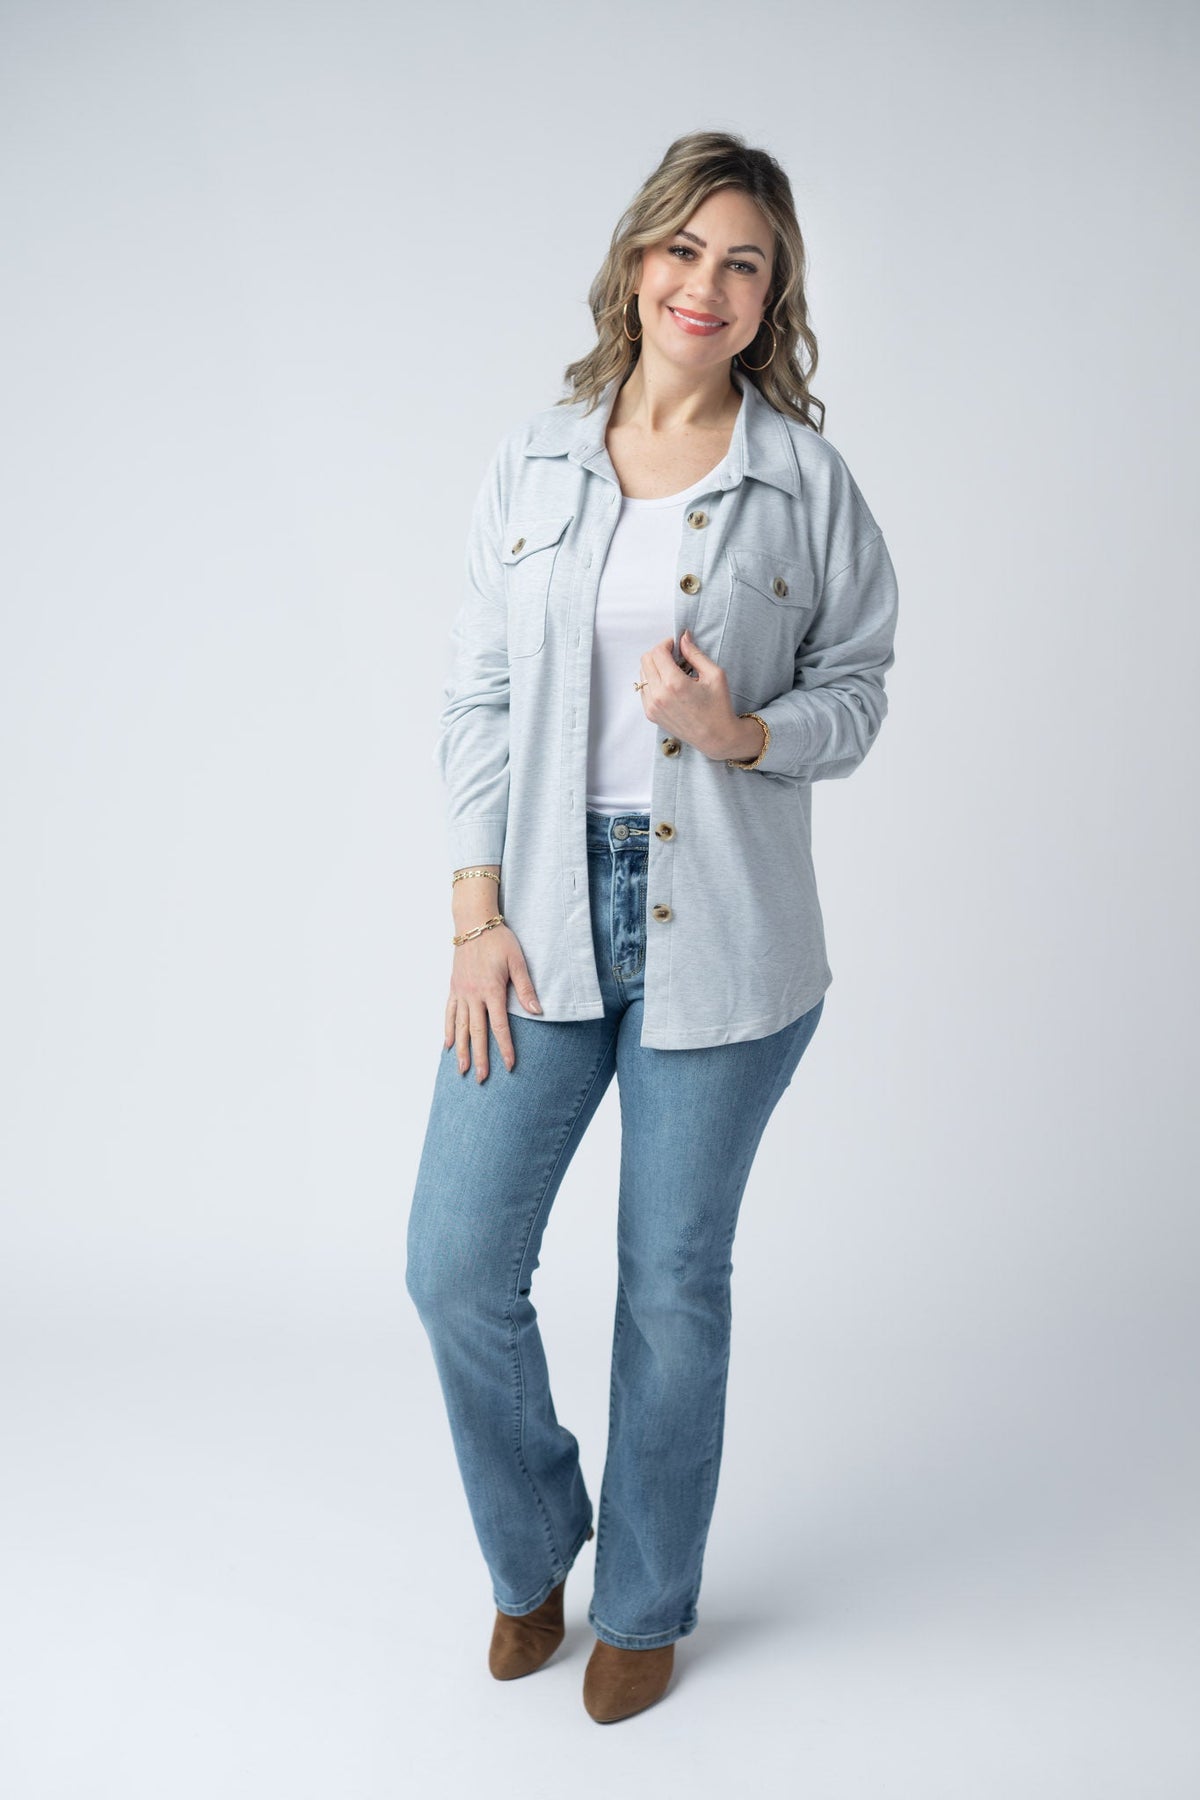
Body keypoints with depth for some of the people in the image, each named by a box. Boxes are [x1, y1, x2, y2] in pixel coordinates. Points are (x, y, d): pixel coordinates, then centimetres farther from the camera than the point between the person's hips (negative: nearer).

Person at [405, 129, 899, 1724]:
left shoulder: (807, 482, -1)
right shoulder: (535, 461, 5)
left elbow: (856, 692, 4)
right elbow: (479, 694, 4)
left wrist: (740, 733, -18)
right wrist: (477, 912, -4)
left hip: (720, 938, -2)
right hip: (542, 919, 2)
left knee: (673, 1284, 9)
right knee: (456, 1266, 2)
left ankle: (645, 1605, 33)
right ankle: (532, 1550, 32)